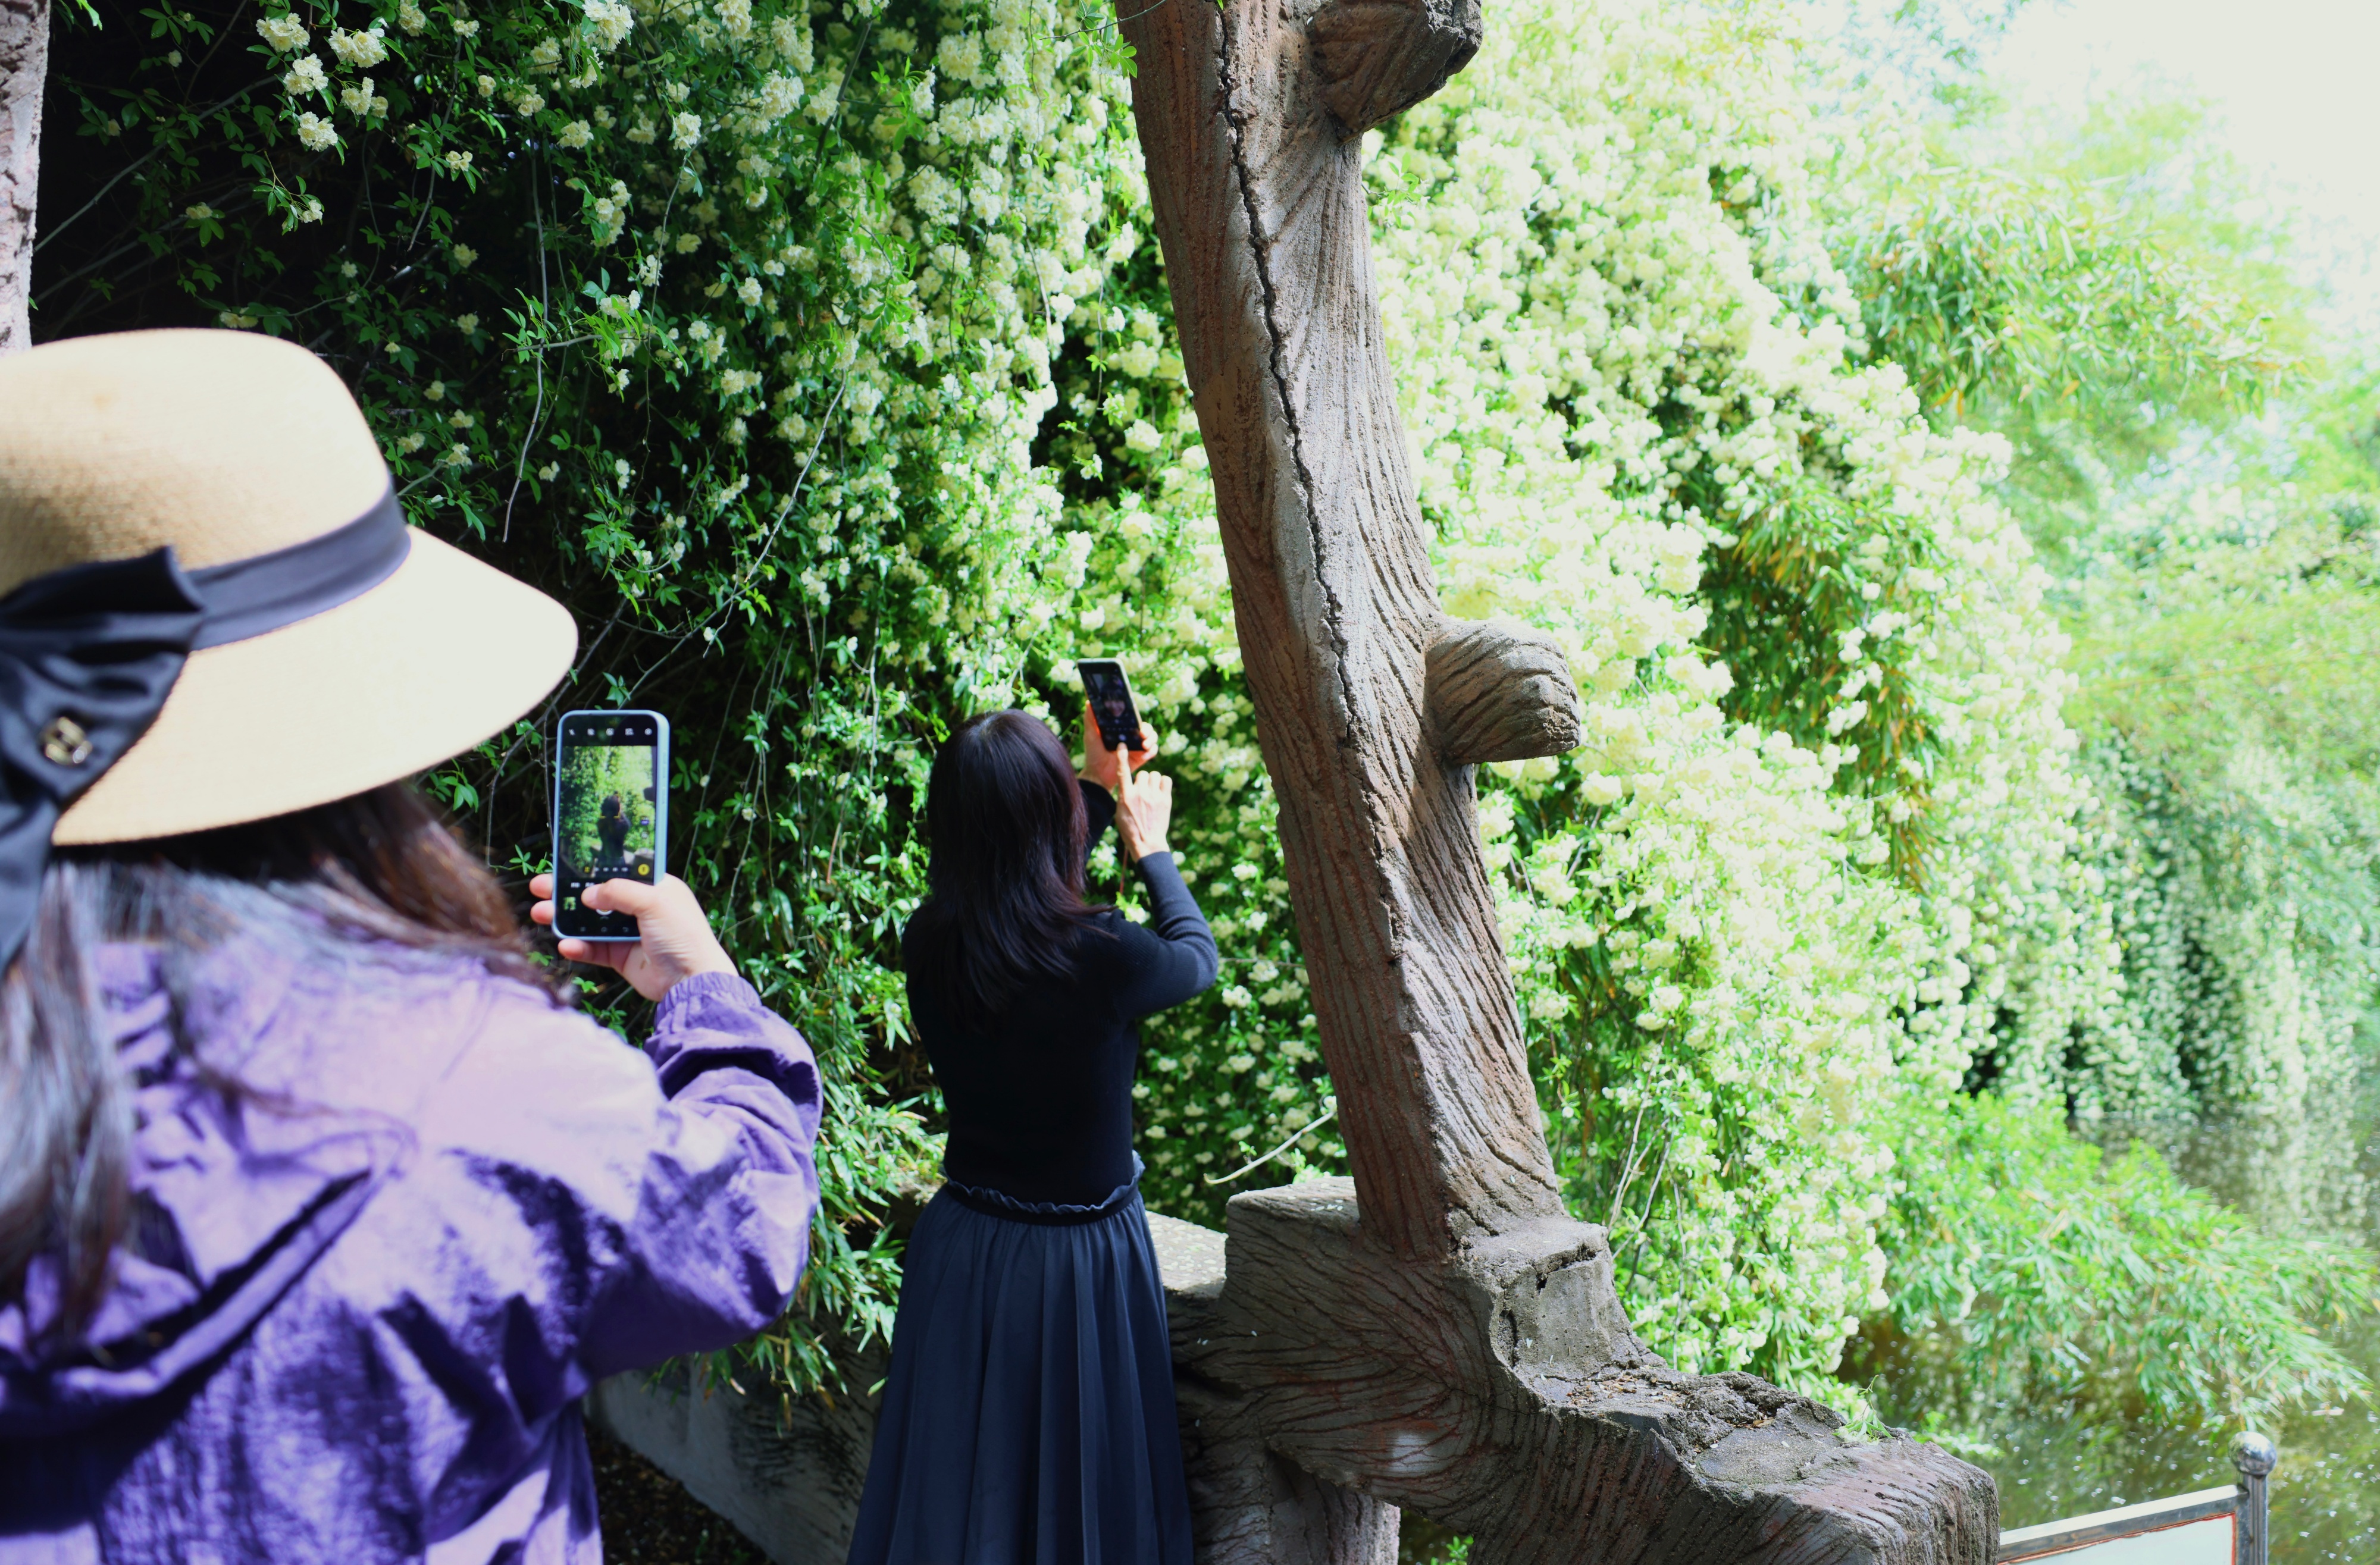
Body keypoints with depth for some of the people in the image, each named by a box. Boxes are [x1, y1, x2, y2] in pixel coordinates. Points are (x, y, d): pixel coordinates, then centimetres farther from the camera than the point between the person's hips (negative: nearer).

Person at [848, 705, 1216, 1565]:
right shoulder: (1100, 958, -25)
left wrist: (1095, 789, 19)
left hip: (961, 1247, 5)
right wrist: (1150, 847, 15)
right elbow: (1197, 956, -1)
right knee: (1078, 1491, 14)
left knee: (955, 1490, 19)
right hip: (1081, 1259, -4)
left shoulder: (930, 945, -11)